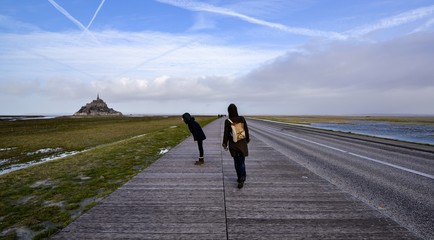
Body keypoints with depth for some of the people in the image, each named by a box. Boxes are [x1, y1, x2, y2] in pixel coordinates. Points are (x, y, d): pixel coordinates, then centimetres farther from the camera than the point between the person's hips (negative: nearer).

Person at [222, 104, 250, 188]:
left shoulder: (227, 121, -12)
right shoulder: (242, 119, -7)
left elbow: (226, 134, -7)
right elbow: (246, 130, 1)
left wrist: (225, 144, 4)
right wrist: (247, 139, 16)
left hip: (233, 145, 0)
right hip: (242, 143, 0)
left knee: (236, 162, 16)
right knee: (242, 162, 5)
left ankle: (240, 178, 26)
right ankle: (241, 179, -6)